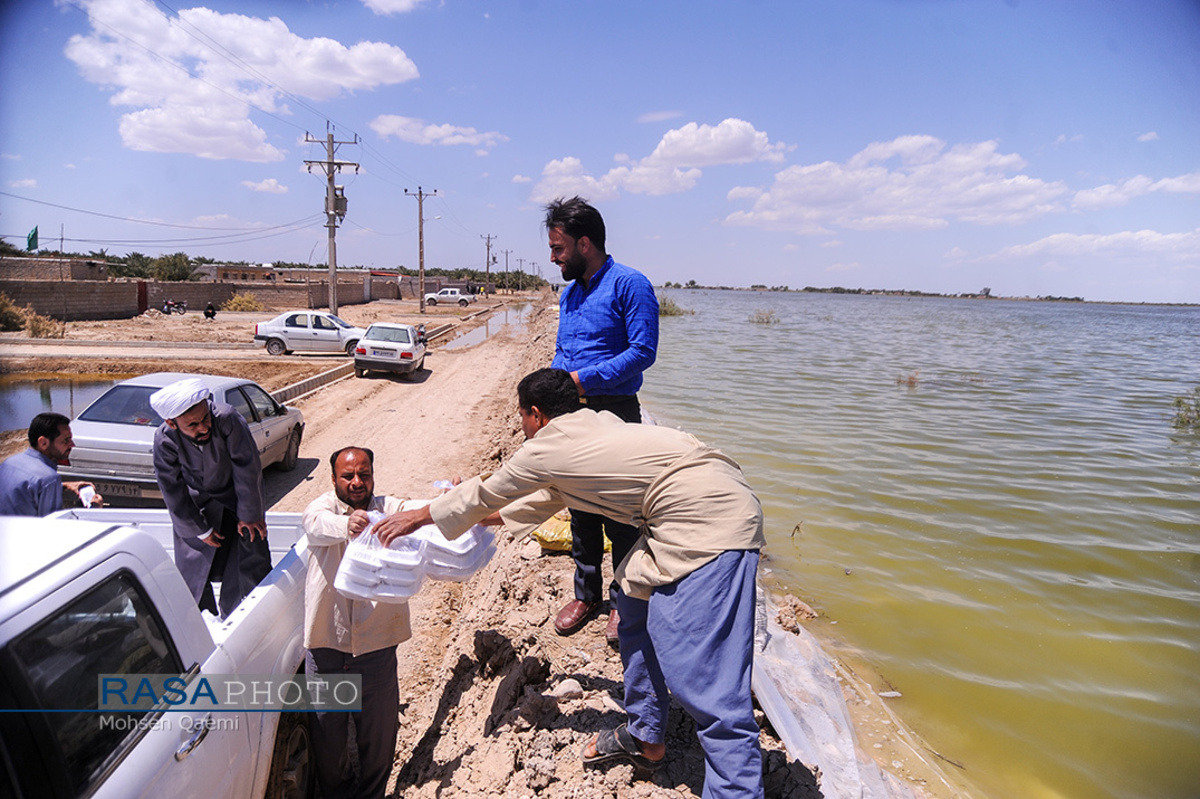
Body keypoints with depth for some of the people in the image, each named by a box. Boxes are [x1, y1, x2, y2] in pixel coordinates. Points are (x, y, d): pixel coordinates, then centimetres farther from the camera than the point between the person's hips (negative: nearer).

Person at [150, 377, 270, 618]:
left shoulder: (227, 419, -32)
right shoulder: (164, 440, -25)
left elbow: (247, 467, -20)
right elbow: (172, 490, -12)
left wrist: (249, 514, -11)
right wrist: (200, 530, -6)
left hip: (235, 499, -1)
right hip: (196, 507, 1)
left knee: (252, 565, -2)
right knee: (194, 569, 5)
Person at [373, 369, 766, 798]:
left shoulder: (547, 446, -3)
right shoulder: (594, 425, 21)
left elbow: (486, 493, 13)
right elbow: (548, 497, 36)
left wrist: (415, 517, 29)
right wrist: (485, 515, 49)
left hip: (709, 525, -10)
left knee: (705, 674, -10)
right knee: (636, 608, 23)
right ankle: (644, 737, 37)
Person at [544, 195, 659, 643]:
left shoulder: (629, 284, -9)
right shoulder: (569, 292, 15)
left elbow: (643, 351, -17)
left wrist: (582, 378, -20)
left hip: (615, 412, -7)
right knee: (580, 508, 14)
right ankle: (586, 594, 29)